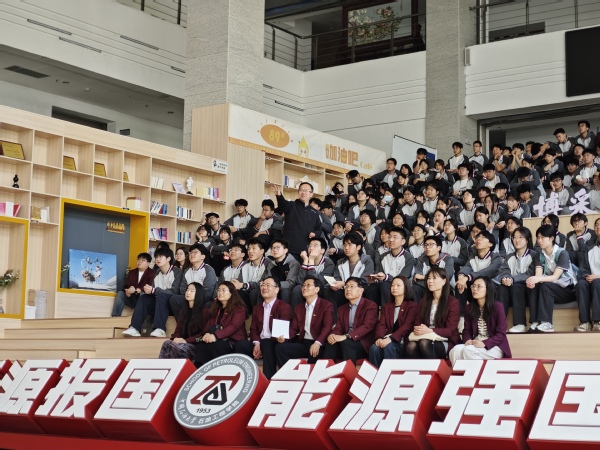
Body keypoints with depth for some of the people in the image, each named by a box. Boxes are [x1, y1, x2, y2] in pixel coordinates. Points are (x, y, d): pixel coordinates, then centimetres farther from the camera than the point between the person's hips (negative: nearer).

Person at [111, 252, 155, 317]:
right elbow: (126, 286, 5)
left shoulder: (152, 273, -4)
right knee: (120, 293, -18)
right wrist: (128, 291, -20)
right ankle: (115, 317, -27)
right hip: (132, 299, 5)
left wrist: (135, 290, -27)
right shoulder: (132, 272, 14)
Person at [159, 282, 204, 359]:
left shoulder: (203, 311, -1)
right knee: (167, 343, -28)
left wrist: (186, 340, -17)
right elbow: (178, 329, 18)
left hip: (195, 345, -5)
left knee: (175, 347, -35)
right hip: (181, 343, 5)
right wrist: (175, 338, -5)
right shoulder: (183, 311, 20)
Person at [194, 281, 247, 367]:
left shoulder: (239, 308, 2)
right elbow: (208, 324, 16)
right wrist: (207, 334, -10)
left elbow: (234, 326, -12)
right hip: (217, 340, 5)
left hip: (233, 341, -5)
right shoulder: (215, 308, 24)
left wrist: (216, 335, -26)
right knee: (201, 344, -29)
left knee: (214, 345, -36)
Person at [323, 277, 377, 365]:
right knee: (331, 343, -26)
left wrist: (345, 337, -27)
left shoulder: (370, 305, -1)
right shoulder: (342, 308, 21)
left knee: (346, 343, -34)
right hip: (345, 342, 5)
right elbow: (338, 328, 11)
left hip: (363, 344, -5)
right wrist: (333, 335, -16)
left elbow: (367, 326, -16)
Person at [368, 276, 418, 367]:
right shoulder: (386, 306, 22)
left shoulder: (412, 306, 5)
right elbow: (381, 324, 8)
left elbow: (407, 326, -10)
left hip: (402, 341, -4)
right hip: (387, 339, 4)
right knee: (374, 348, -29)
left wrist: (391, 338, -25)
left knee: (388, 347, -36)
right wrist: (379, 338, -16)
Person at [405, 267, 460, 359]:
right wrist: (417, 330, -14)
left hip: (445, 341, -4)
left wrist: (430, 331, -25)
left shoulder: (453, 302, 1)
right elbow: (417, 322, 13)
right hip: (425, 337, 4)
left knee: (424, 343, -38)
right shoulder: (425, 301, 18)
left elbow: (450, 330, -8)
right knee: (411, 346, -32)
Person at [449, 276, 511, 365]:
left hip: (494, 346, -4)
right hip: (475, 344, 4)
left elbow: (501, 334, -9)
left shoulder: (497, 306, -6)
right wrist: (468, 340, -14)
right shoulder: (470, 308, 9)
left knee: (468, 351, -32)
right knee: (456, 350, -28)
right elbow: (467, 330, 10)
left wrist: (484, 343, -23)